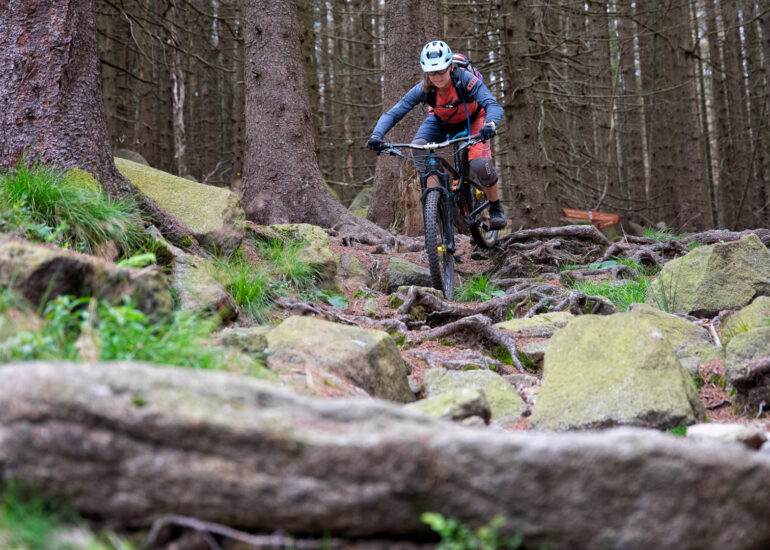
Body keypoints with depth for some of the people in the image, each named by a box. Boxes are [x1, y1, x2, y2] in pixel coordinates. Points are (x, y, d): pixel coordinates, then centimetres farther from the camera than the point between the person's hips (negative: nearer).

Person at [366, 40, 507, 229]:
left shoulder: (466, 80, -36)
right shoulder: (423, 89, -29)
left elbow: (494, 106, -45)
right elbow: (393, 113, -30)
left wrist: (490, 125, -68)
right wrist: (377, 135, -49)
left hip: (472, 120, -2)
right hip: (441, 121, 3)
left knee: (480, 164, -26)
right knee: (418, 147, -29)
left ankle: (496, 209, 1)